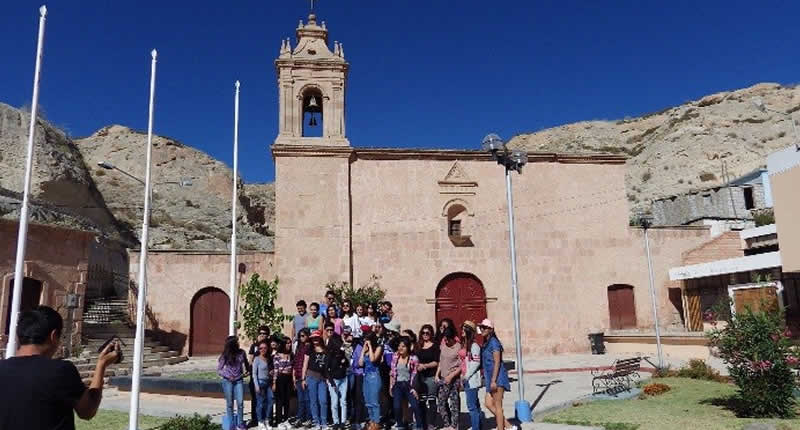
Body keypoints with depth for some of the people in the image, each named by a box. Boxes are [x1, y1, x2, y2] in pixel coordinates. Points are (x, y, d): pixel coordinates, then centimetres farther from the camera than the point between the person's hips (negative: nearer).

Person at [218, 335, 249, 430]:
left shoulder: (241, 353, -2)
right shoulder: (225, 356, -6)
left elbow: (245, 363, 16)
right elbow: (218, 370, 0)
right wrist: (227, 376, -11)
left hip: (238, 381, 1)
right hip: (228, 381, -1)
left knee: (240, 403, -3)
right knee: (230, 404, 6)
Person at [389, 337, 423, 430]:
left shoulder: (413, 358, -8)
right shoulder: (395, 357, 2)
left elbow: (415, 374, -5)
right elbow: (392, 373, 8)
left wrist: (414, 388, -9)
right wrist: (391, 386, 7)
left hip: (409, 385, -2)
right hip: (397, 385, 2)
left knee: (415, 406, -11)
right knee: (397, 407, -8)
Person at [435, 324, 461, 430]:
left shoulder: (458, 347, -9)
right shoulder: (443, 346, 9)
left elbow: (461, 366, -10)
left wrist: (451, 376, -16)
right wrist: (437, 374, 9)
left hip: (454, 379, -6)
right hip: (443, 379, 6)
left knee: (454, 403, 0)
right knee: (441, 402, 5)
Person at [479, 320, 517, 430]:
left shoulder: (494, 342, -12)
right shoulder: (485, 343, 14)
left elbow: (497, 362, -17)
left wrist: (493, 380, -20)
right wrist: (485, 377, 19)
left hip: (497, 377, -9)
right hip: (490, 378, 9)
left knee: (497, 406, -2)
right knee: (489, 404, 8)